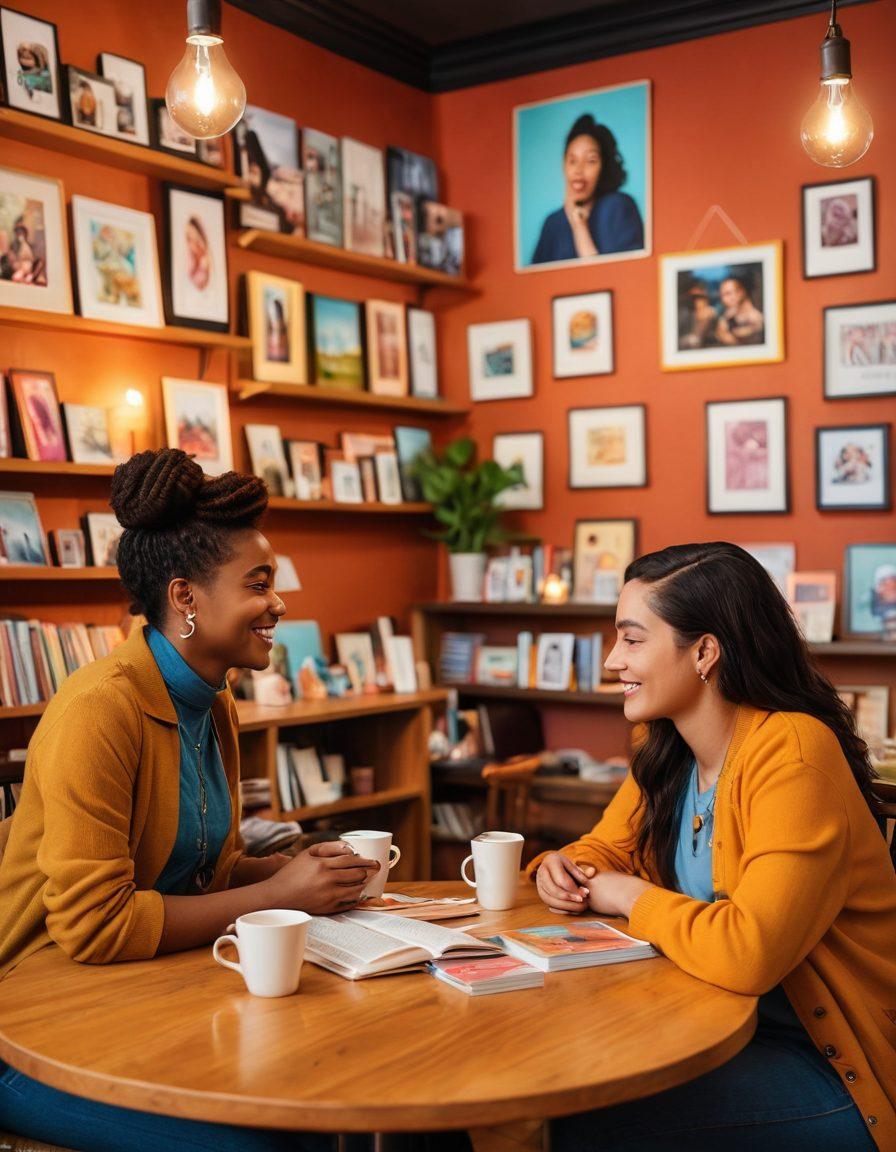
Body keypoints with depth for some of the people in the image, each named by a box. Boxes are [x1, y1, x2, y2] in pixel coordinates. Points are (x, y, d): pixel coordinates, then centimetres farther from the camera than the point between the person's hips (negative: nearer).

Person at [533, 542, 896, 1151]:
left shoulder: (794, 754, -24)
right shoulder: (669, 753, 1)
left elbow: (749, 953, -34)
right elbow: (608, 848, 16)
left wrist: (635, 898, -17)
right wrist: (564, 870, -7)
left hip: (831, 1068, -7)